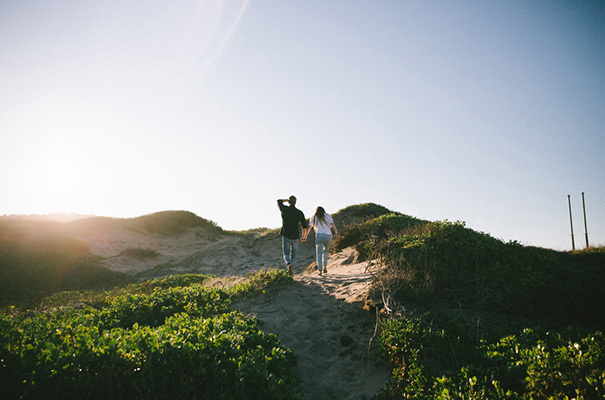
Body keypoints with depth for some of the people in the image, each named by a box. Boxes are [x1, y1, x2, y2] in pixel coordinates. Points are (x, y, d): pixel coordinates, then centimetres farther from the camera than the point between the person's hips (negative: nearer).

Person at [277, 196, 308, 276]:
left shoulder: (284, 209, -5)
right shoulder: (300, 213, -5)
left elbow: (279, 201, 17)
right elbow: (304, 225, -3)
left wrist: (288, 199, 23)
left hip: (286, 237, -1)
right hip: (295, 237, 1)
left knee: (286, 255, 6)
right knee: (293, 255, 17)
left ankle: (289, 264, -24)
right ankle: (290, 269, 4)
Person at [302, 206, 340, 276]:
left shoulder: (314, 218, 14)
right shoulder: (327, 216, 13)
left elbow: (309, 227, 2)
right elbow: (332, 224, -4)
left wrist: (305, 236, 3)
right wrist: (336, 232, -15)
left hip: (319, 236, -1)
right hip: (328, 236, 1)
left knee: (319, 254, 1)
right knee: (325, 251, 24)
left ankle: (320, 270, -13)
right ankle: (325, 266, 12)